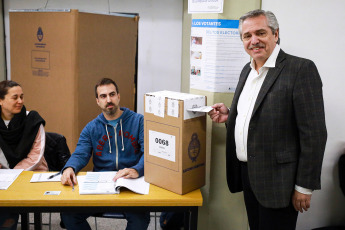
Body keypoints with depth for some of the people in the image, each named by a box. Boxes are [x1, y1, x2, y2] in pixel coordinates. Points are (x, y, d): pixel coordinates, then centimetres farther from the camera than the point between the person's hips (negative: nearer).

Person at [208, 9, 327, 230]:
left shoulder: (301, 69, -14)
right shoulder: (247, 70, 10)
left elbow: (314, 133, -16)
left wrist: (305, 186, -16)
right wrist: (229, 115, 1)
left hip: (276, 180, -7)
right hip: (247, 173, 7)